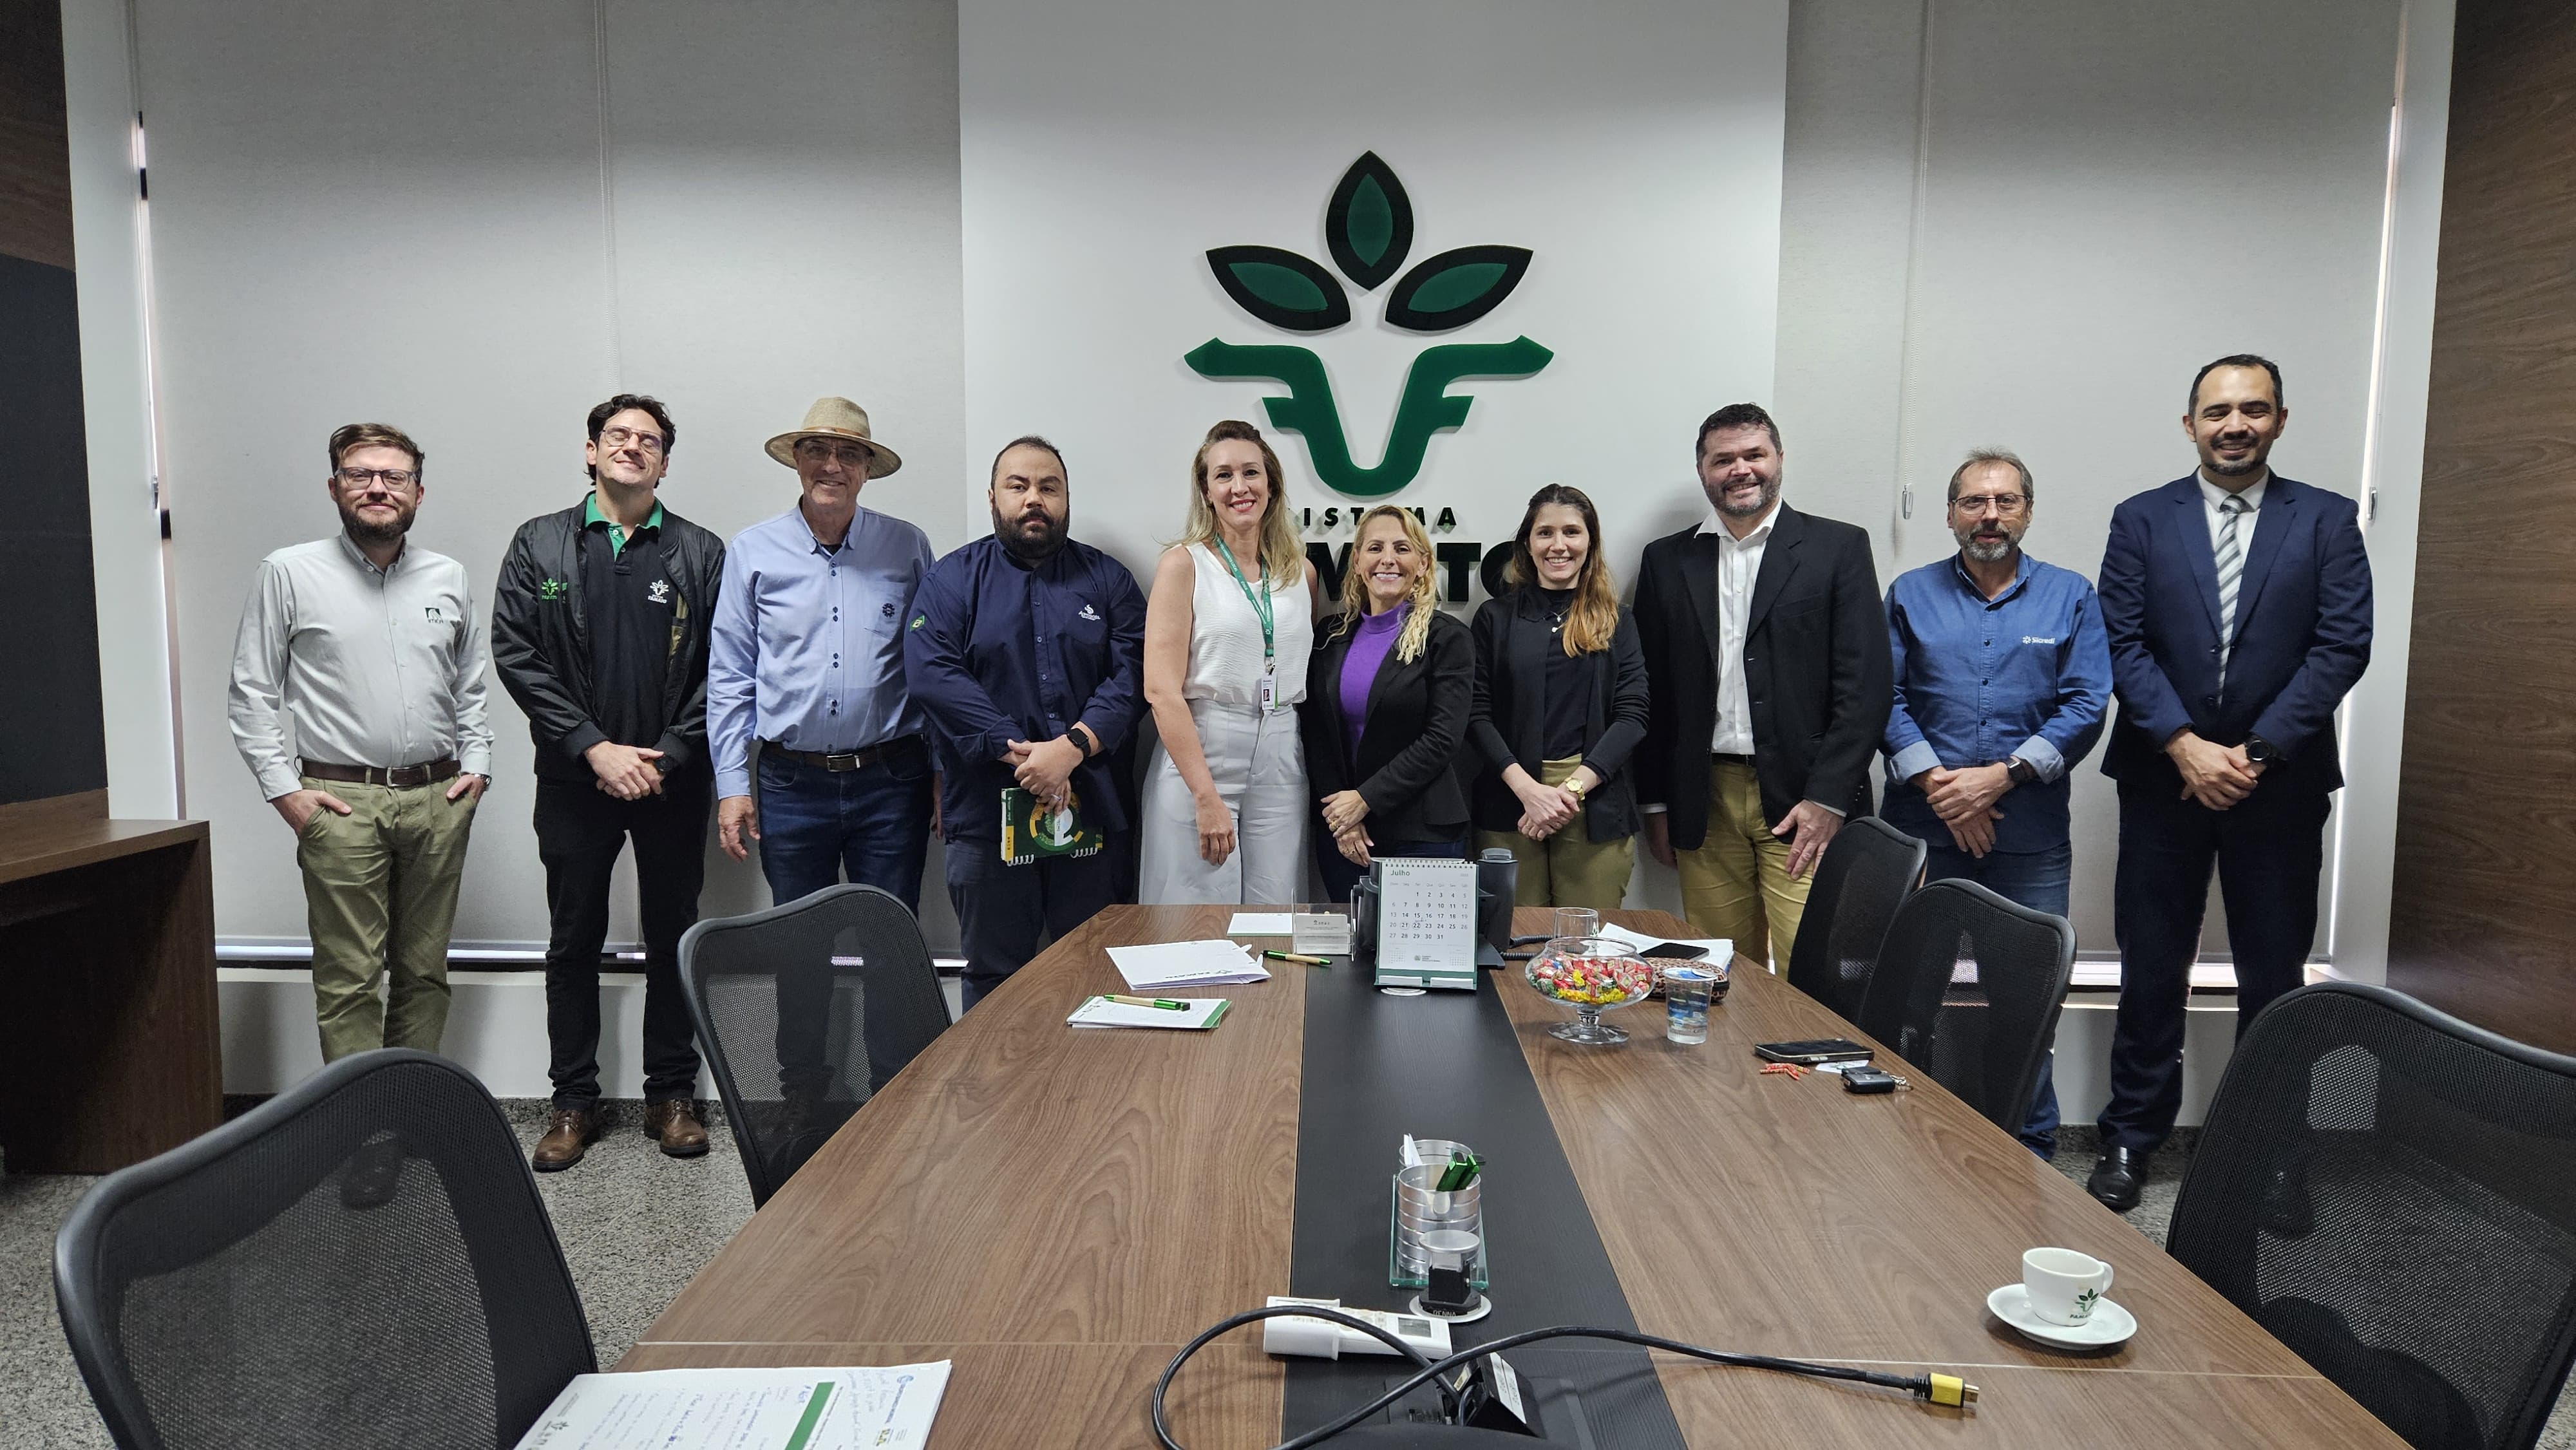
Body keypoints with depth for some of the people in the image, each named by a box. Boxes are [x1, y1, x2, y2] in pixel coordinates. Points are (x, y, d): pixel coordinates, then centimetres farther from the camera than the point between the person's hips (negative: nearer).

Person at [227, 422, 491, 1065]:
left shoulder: (449, 577, 11)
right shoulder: (289, 573, 2)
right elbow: (252, 691, 2)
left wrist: (476, 764, 7)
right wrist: (284, 789, -5)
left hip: (439, 800, 3)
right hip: (342, 802, -3)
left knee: (425, 971, 9)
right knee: (349, 979, -3)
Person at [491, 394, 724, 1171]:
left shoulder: (701, 553, 3)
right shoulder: (539, 545, 5)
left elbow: (720, 669, -1)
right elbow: (516, 655, -3)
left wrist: (664, 758, -11)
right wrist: (596, 748, -11)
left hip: (671, 781, 0)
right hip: (574, 780, 0)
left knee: (673, 940, 8)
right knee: (573, 944, 9)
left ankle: (672, 1095, 20)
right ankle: (573, 1102, 21)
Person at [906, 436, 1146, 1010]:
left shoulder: (1107, 579, 10)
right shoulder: (952, 579, 6)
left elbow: (1131, 673, -2)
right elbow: (931, 673, -9)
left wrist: (1072, 747, -18)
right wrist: (1017, 751, -17)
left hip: (1089, 809, 1)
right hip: (987, 813, -1)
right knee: (993, 981, 8)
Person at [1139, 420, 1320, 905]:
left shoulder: (1301, 572, 11)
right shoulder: (1184, 564, -2)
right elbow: (1161, 689, -9)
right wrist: (1207, 798, -15)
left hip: (1281, 761, 4)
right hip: (1196, 756, -4)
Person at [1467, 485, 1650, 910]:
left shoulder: (1617, 621, 11)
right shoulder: (1496, 616, 9)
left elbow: (1632, 715, 2)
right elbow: (1477, 714, 1)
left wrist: (1573, 788, -11)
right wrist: (1528, 789, -12)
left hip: (1595, 805, 1)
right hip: (1510, 799, 0)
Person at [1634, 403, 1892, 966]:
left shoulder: (1839, 548, 4)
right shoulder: (1666, 561, 11)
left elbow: (1865, 684, -2)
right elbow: (1652, 691, 11)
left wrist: (1828, 799, -10)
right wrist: (1655, 804, 7)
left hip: (1804, 800, -2)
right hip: (1703, 805, 3)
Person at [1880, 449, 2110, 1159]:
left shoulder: (2070, 597, 8)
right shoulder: (1911, 594, 9)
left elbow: (2086, 706, -1)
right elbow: (1884, 698, 1)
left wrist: (2001, 777, -12)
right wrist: (1936, 783, -12)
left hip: (2031, 832, 0)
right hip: (1924, 827, 1)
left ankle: (2030, 1144, 18)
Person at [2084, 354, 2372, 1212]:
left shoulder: (2327, 522, 4)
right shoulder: (2142, 521, 4)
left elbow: (2342, 646, -4)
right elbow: (2123, 645, -3)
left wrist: (2256, 752, -13)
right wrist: (2186, 747, -14)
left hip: (2281, 783, 0)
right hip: (2164, 778, 0)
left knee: (2274, 975, 9)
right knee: (2151, 970, 7)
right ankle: (2133, 1136, 20)